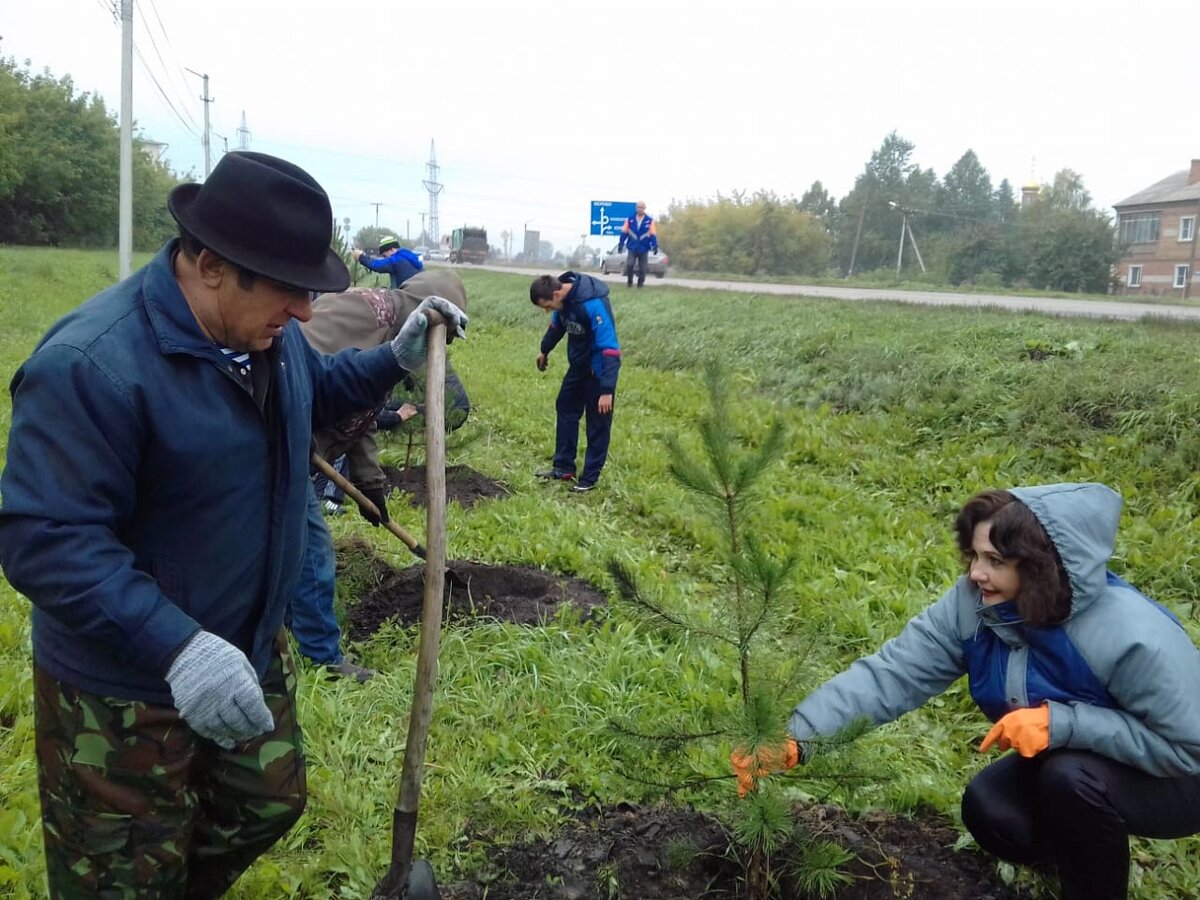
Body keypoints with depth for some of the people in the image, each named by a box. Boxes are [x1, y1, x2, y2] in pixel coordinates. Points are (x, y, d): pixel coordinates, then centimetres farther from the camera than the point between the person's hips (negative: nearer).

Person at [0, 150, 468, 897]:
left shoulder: (266, 331, -3)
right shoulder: (91, 365, -31)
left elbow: (315, 390, 18)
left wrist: (396, 360, 0)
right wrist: (177, 647, -41)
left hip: (252, 648, 8)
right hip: (125, 685, -8)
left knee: (270, 806, 26)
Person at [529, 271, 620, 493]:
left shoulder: (593, 305, -33)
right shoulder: (563, 296, -8)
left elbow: (609, 348, -33)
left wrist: (607, 389, -35)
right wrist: (544, 350, 30)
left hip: (599, 369, -8)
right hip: (578, 364, 8)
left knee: (597, 423, 2)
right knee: (565, 409, 15)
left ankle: (590, 478, 13)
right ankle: (564, 467, 26)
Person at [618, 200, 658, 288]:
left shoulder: (650, 221, 0)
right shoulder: (630, 219, 2)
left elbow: (653, 235, -1)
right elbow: (624, 232, 4)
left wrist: (655, 246, -8)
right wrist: (621, 244, 2)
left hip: (643, 249, 0)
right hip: (632, 248, 0)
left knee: (642, 268, 5)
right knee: (629, 265, -15)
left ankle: (640, 283, 20)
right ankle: (629, 281, 5)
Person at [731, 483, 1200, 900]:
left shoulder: (1134, 636, -36)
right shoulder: (974, 603, -22)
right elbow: (888, 673, -27)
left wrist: (1062, 722, -38)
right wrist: (795, 740, -39)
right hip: (1067, 761, 5)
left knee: (1071, 778, -32)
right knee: (986, 808, -18)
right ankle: (1086, 849, 14)